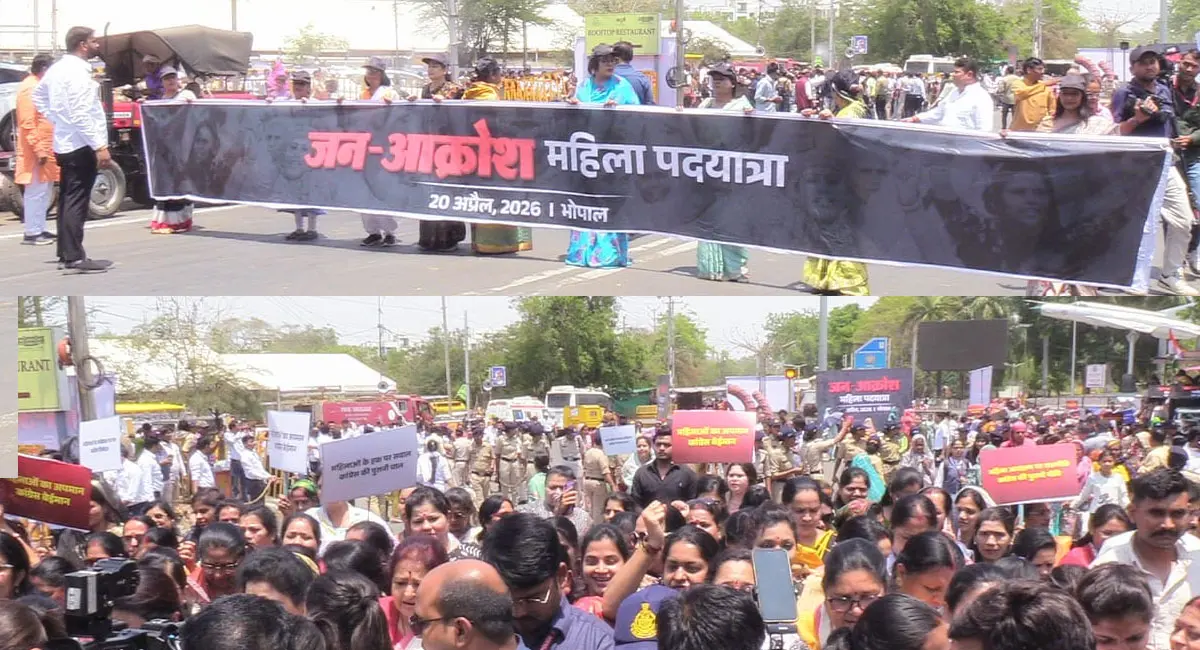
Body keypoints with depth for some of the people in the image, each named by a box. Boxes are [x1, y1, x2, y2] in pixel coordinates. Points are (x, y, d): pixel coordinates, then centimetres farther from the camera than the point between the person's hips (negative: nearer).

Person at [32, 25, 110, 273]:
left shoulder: (57, 68, 11)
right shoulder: (78, 72, -18)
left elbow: (38, 96, 24)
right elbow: (82, 115, -24)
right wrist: (100, 146, -23)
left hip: (64, 143, 10)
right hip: (81, 145, -10)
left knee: (67, 200, 13)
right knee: (77, 202, -10)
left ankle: (65, 254, 18)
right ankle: (75, 257, -11)